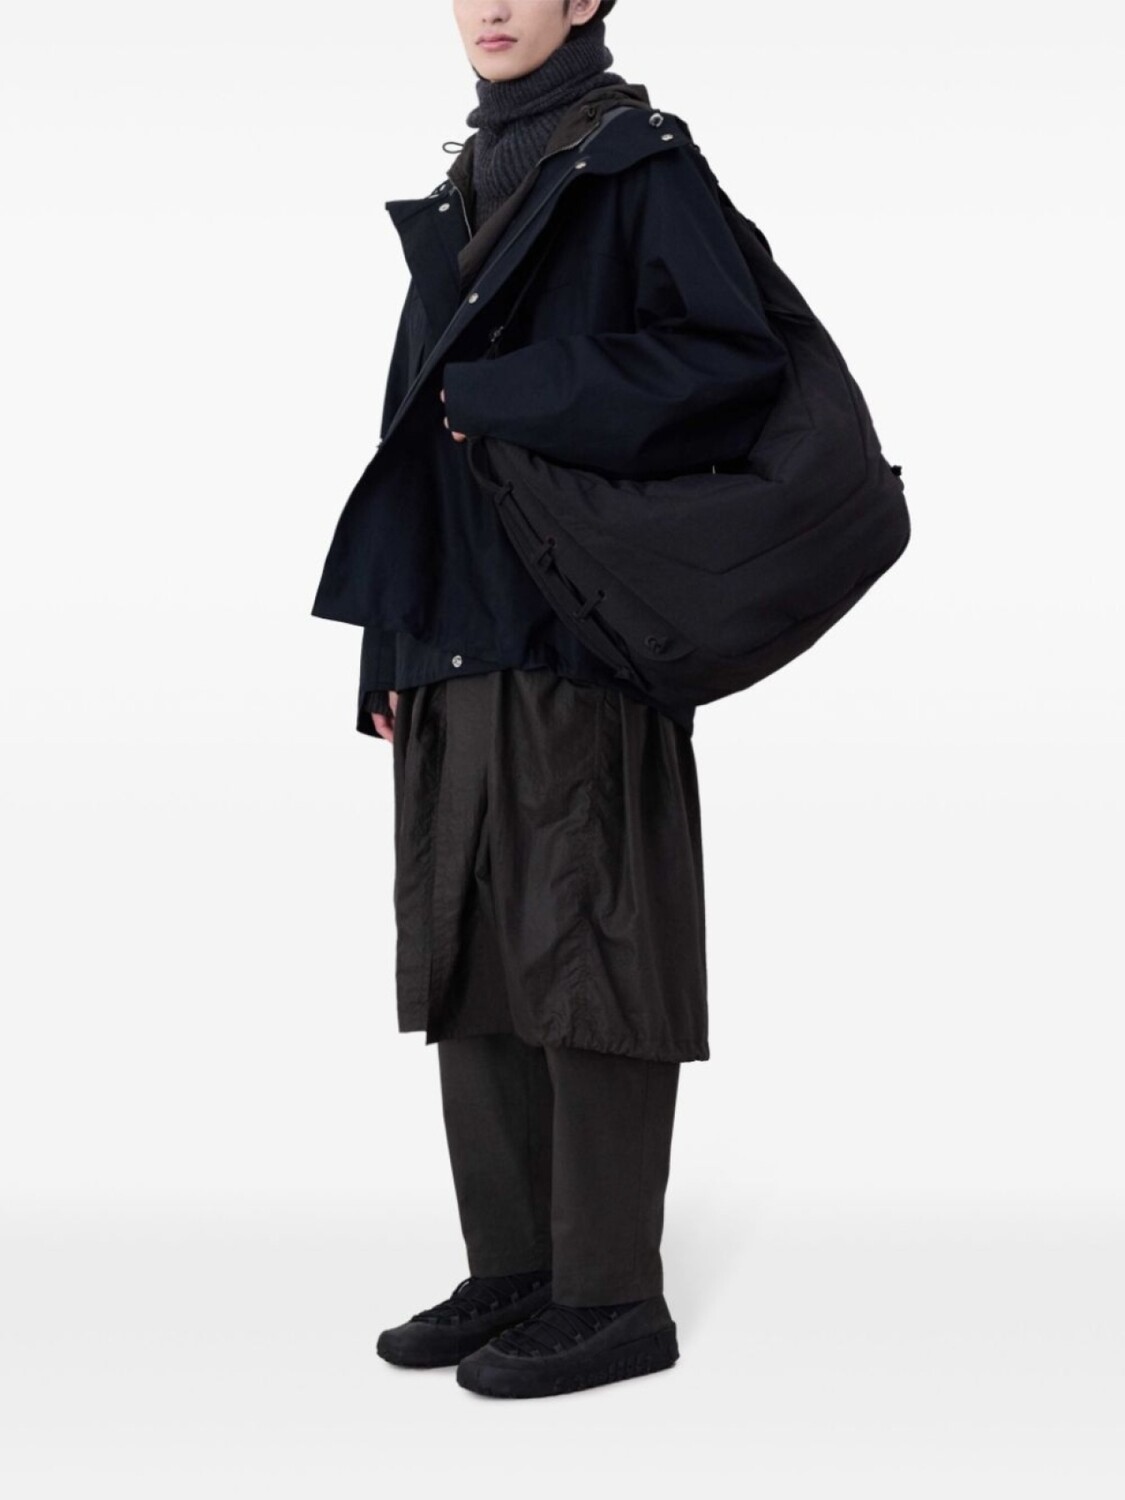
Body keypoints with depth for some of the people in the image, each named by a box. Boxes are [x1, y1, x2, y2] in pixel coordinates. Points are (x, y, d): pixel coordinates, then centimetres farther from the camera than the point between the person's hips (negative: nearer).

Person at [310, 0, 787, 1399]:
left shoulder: (640, 164, -3)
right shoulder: (472, 184, 19)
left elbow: (738, 354, -17)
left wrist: (522, 394, -16)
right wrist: (393, 645, 13)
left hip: (582, 631, -8)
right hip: (458, 633, 8)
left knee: (579, 949, -5)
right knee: (470, 953, 8)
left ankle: (612, 1295, 4)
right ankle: (514, 1269, 18)